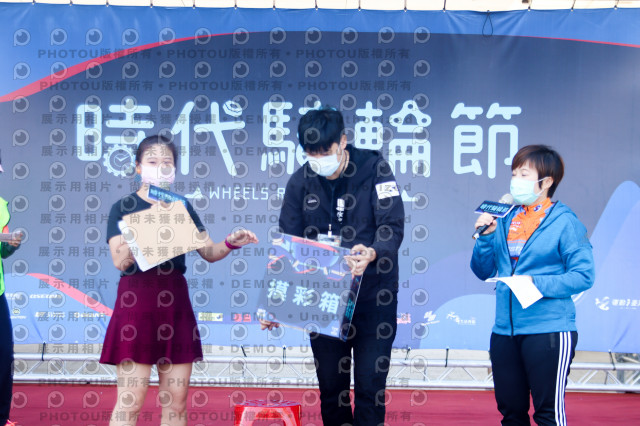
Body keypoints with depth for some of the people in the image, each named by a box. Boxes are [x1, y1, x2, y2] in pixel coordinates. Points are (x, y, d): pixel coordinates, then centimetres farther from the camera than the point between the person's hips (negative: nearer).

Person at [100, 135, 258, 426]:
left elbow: (209, 252, 12)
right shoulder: (123, 208, 1)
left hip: (175, 303, 4)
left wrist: (231, 243, -9)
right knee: (130, 401, -7)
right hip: (137, 302, -4)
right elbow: (120, 260, -11)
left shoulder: (182, 206, 13)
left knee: (176, 401, 6)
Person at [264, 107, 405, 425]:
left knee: (370, 380, -3)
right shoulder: (300, 182, 1)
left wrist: (372, 253, -36)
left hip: (372, 291, -3)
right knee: (330, 380, 8)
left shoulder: (374, 168, -7)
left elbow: (393, 225, -13)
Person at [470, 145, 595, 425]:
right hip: (504, 329, 6)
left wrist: (536, 283, -20)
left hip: (548, 330, -6)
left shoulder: (564, 221, -5)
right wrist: (485, 236, -3)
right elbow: (483, 272, 12)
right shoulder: (505, 220, 11)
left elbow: (583, 275, -11)